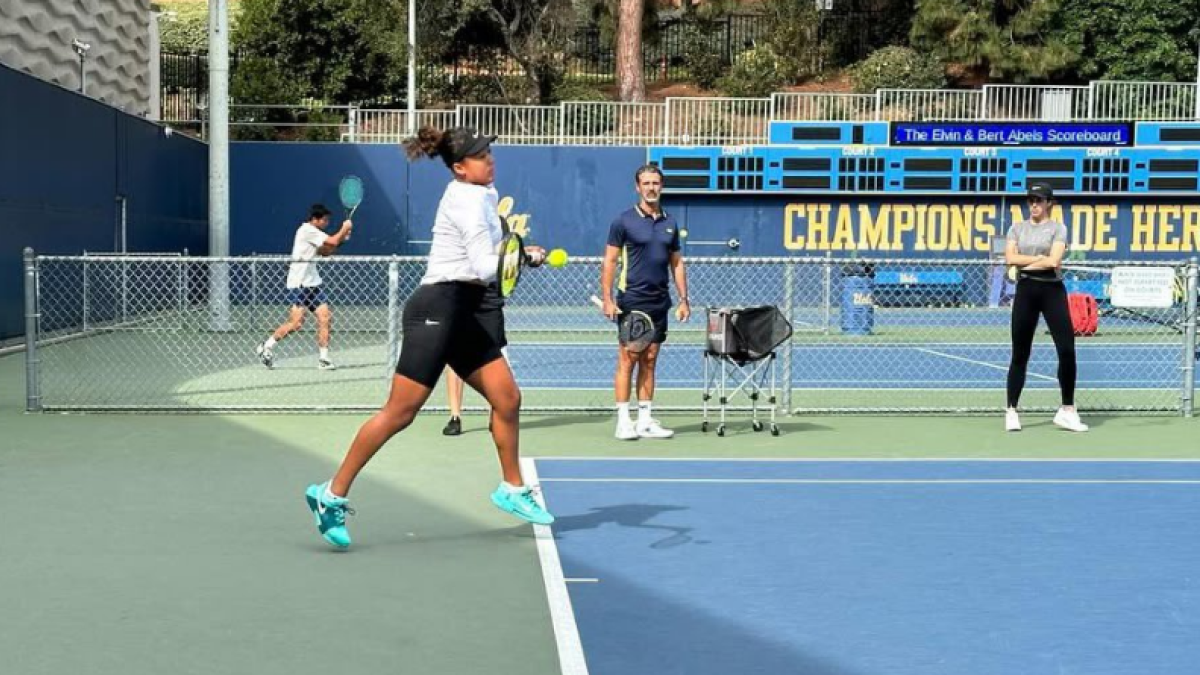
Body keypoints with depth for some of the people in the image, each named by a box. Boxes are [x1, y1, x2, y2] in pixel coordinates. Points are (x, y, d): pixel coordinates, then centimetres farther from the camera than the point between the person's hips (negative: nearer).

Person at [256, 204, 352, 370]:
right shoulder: (308, 230, -12)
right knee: (296, 322, -13)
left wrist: (341, 238, 12)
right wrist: (344, 228, 2)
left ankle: (323, 358, 0)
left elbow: (325, 251, 25)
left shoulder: (312, 232, 17)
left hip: (311, 283, 10)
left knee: (325, 317, -1)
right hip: (300, 282, -10)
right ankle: (267, 347, 2)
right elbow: (333, 241, -16)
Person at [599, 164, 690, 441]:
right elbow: (609, 262, -4)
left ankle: (646, 421, 11)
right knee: (627, 361, -4)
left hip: (659, 302, 5)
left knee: (649, 362, 8)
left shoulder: (670, 223, 11)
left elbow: (677, 263, 16)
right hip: (631, 301, -5)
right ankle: (623, 421, 0)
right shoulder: (624, 221, -3)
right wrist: (607, 299, -12)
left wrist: (684, 299, 9)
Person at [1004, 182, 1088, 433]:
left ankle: (1067, 410, 2)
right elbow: (1010, 258, -4)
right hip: (1026, 290, 2)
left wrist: (1025, 264, -5)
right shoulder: (1017, 229, 12)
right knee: (1020, 354, 3)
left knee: (1067, 350, -8)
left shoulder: (1058, 228, 3)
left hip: (1052, 290, -2)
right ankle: (1011, 412, 8)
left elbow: (1054, 261, -13)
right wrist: (1039, 258, -10)